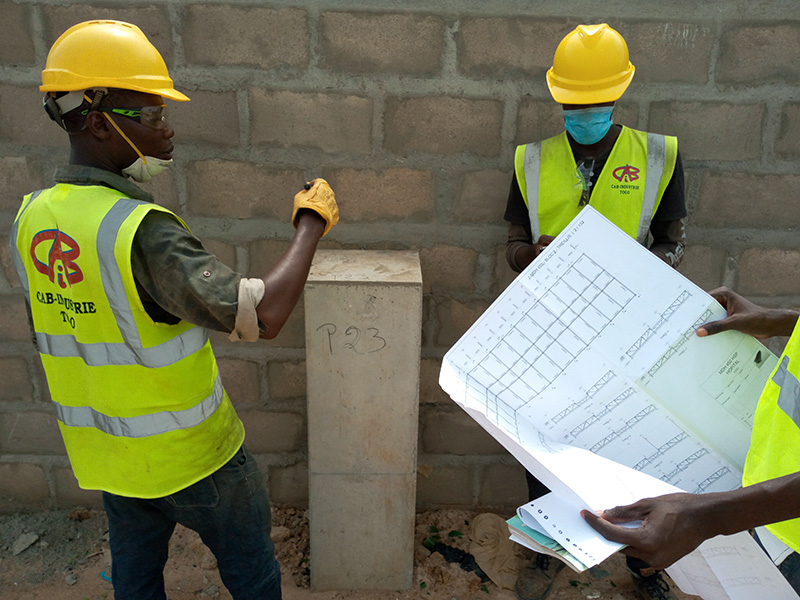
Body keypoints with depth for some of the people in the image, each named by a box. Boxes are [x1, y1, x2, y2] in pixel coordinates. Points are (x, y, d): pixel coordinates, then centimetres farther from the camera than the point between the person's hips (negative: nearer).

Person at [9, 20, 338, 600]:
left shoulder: (32, 218, -6)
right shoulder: (143, 232, -31)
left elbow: (50, 331, 7)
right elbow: (263, 316, -38)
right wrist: (311, 224, -25)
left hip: (103, 449, 7)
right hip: (188, 452, -7)